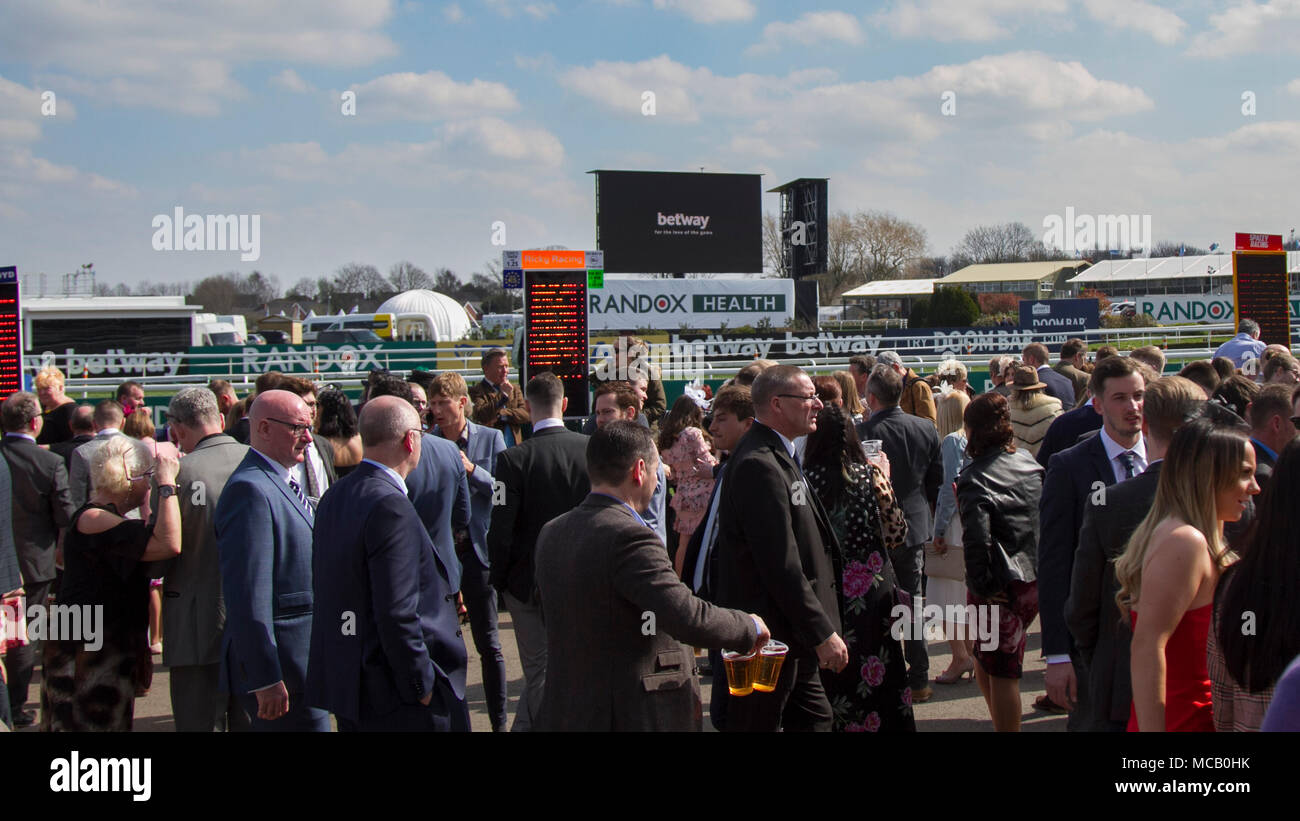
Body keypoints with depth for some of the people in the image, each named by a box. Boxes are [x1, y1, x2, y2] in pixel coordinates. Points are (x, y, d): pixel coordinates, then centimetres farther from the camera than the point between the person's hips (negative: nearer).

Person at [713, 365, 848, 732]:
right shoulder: (760, 466, -21)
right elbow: (781, 566, -24)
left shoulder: (776, 456, 13)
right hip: (769, 635, -10)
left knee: (813, 718, 15)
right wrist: (822, 633, -20)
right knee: (758, 724, 0)